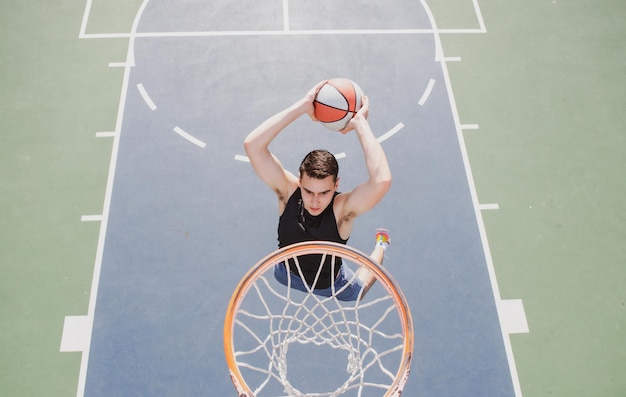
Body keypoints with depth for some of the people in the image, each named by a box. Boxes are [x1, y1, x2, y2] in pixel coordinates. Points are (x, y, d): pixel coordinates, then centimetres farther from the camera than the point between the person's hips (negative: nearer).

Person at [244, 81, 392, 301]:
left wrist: (360, 123, -53)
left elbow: (382, 180, -62)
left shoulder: (342, 208, -40)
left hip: (332, 285, -1)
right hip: (287, 275, 1)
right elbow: (252, 144, -47)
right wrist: (303, 105, -51)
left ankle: (380, 245, 53)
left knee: (359, 289, 31)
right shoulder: (288, 191, -34)